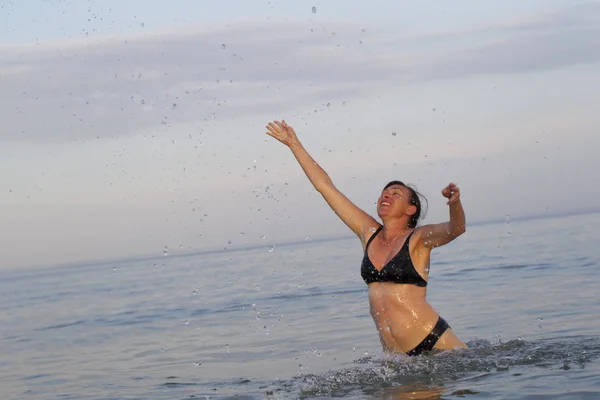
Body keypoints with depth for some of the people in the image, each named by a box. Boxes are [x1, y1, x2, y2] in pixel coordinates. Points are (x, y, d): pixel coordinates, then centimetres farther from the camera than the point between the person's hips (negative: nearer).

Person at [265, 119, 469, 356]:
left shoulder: (418, 239, -1)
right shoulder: (369, 233, 11)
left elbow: (456, 228, -21)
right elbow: (324, 185, 16)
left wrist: (455, 203, -43)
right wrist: (294, 144, 19)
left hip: (435, 341, -5)